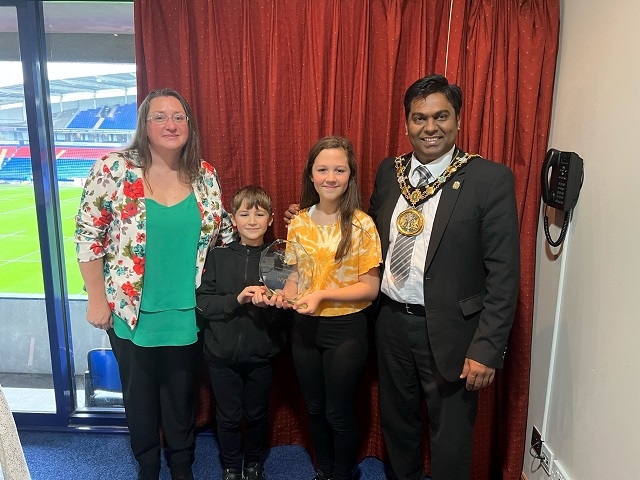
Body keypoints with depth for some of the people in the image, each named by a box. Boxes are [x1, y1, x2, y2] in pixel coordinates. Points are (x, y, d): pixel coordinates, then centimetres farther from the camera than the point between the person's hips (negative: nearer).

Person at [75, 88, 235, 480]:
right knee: (140, 397, 18)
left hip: (187, 313, 2)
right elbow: (88, 236, -7)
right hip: (133, 312, -1)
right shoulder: (113, 169, -11)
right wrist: (97, 298, -8)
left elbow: (225, 234, 8)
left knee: (182, 396, 18)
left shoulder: (205, 175, -2)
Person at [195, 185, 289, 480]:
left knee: (257, 414, 17)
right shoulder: (218, 257, -4)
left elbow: (286, 310, -4)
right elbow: (202, 302, -8)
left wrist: (268, 302, -25)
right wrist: (236, 299, -22)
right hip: (222, 354, 0)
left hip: (261, 354, 0)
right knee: (228, 416, 14)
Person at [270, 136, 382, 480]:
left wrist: (322, 294, -23)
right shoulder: (299, 223, 0)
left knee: (338, 412, 11)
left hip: (346, 329, -4)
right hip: (304, 328, 4)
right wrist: (283, 293, -12)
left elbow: (370, 287, -12)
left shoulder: (361, 224, -12)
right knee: (314, 409, 20)